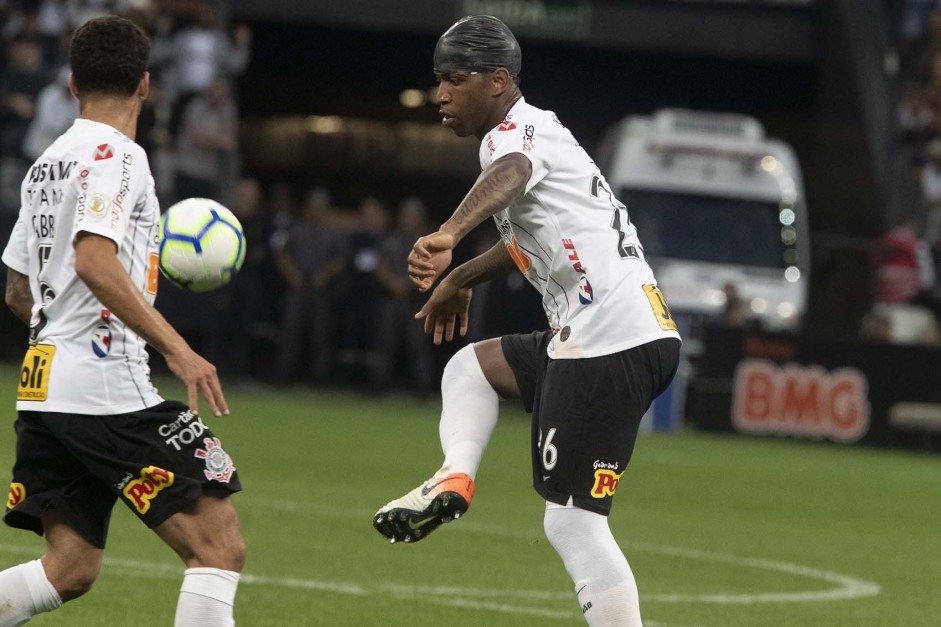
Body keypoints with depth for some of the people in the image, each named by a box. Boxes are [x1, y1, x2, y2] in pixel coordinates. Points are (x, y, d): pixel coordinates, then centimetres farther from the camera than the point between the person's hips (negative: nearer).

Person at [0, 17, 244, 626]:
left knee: (70, 570, 12)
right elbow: (93, 260, -23)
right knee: (221, 547, -7)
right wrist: (177, 348, -26)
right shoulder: (115, 154, -8)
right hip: (107, 388, -9)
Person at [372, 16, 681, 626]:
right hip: (628, 336, 10)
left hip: (611, 341, -10)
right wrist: (462, 277, 55)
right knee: (471, 365, 27)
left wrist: (448, 235, -54)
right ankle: (454, 478, 4)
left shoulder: (516, 132, -9)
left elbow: (507, 178, -36)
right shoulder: (539, 131, 22)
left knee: (573, 521, -10)